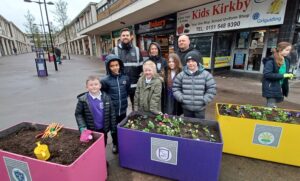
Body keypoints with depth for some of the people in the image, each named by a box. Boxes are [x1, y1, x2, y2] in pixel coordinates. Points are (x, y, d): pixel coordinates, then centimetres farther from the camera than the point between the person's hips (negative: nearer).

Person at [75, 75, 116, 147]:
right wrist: (82, 127, -15)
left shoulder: (106, 98, -8)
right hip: (90, 131, -1)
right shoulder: (83, 100, -12)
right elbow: (78, 114, -4)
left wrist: (113, 127, 0)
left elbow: (112, 113, -3)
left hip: (103, 130, 2)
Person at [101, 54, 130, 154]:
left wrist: (123, 99, 8)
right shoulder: (105, 80, -15)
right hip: (112, 110, -2)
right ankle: (115, 144, 42)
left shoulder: (125, 78, -6)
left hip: (123, 109, 2)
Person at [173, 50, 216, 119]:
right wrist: (181, 98, -6)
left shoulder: (206, 74, -4)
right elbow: (175, 88, 4)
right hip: (186, 108, 1)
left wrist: (204, 100, -8)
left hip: (200, 108, -1)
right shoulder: (181, 75, -1)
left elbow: (211, 89, -1)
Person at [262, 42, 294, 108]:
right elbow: (266, 74, -21)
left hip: (280, 88, 8)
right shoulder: (271, 60, -15)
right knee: (271, 107, -6)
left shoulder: (286, 60, 9)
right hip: (271, 88, -8)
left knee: (272, 107, 15)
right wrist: (283, 75, -21)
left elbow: (285, 72, 20)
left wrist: (288, 75, -2)